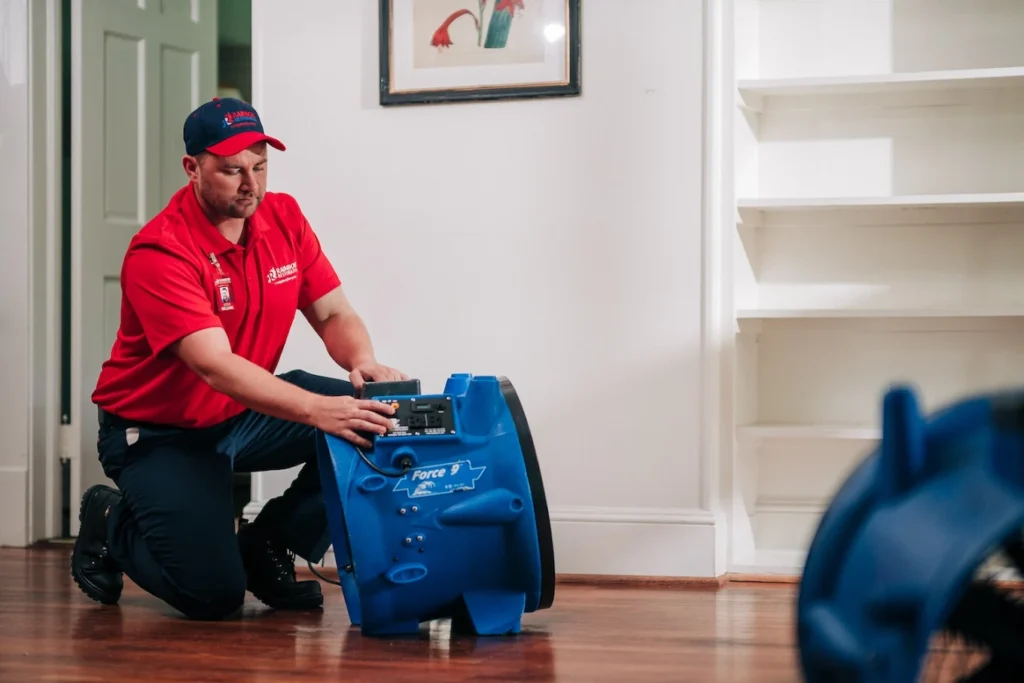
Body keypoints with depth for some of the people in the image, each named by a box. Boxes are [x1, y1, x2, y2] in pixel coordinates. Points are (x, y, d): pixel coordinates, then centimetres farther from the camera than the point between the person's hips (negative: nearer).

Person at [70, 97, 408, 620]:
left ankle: (267, 545, 2)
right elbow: (215, 365, -36)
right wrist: (317, 410, -49)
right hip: (159, 432, -6)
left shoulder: (283, 217, -4)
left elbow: (334, 314, -2)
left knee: (375, 421, -17)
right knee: (213, 593, -18)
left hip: (248, 410, 6)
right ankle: (110, 524, 14)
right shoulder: (159, 251, -25)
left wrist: (364, 363, -27)